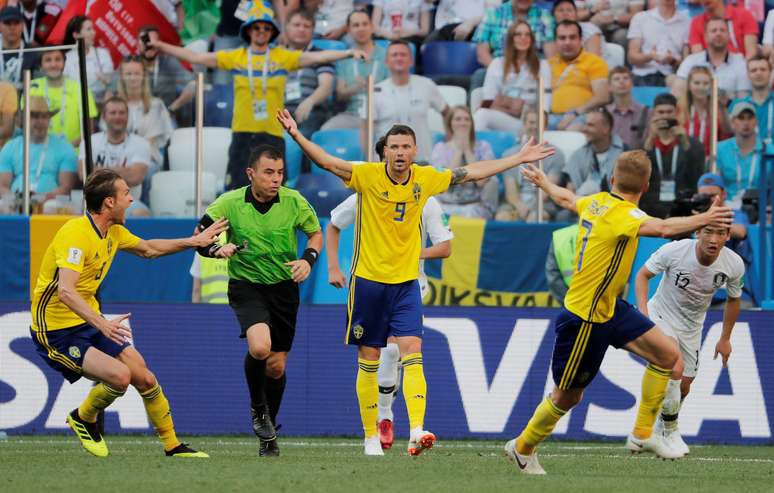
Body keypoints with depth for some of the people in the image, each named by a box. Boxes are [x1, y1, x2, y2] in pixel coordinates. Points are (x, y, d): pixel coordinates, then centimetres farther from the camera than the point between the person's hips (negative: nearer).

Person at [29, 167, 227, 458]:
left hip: (91, 322, 9)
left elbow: (147, 249, 28)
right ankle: (83, 419, 6)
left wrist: (193, 242, 23)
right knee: (119, 376, -24)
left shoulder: (113, 232, 5)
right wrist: (102, 324, -49)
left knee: (145, 379, 2)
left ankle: (172, 445, 20)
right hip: (57, 332, -9)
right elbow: (65, 291, -37)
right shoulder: (75, 233, -25)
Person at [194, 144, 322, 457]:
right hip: (245, 287, -2)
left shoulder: (294, 202, -7)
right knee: (259, 347, -28)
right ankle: (258, 409, 1)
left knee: (276, 366, 7)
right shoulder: (230, 203, -12)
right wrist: (217, 250, -28)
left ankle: (268, 436, 29)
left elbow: (316, 233, 10)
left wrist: (308, 259, -10)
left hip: (284, 287, 2)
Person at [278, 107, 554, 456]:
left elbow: (472, 172, 13)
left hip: (406, 283, 2)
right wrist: (297, 136, -33)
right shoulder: (368, 176, -9)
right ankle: (371, 437, 13)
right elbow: (327, 163, -18)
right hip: (368, 281, -2)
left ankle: (416, 431, -23)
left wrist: (519, 159, 17)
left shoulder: (425, 179, 2)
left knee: (412, 353, -13)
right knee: (368, 360, 4)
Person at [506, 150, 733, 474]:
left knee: (667, 354, 0)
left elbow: (566, 199, 24)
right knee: (568, 396, 7)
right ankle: (522, 448, 30)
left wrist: (543, 181, 45)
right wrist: (703, 219, -58)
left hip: (610, 308, 9)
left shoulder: (597, 202, 1)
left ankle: (642, 434, 10)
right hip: (584, 318, -9)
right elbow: (663, 228, -48)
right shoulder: (622, 215, -27)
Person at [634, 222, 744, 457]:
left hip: (691, 326, 4)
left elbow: (734, 299, 3)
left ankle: (660, 427, 38)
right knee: (675, 370, -25)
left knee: (684, 385, 8)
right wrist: (643, 311, -22)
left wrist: (725, 339, 9)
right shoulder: (674, 251, -28)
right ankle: (670, 432, -6)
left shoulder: (734, 265, -18)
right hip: (661, 316, -4)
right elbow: (643, 275, -10)